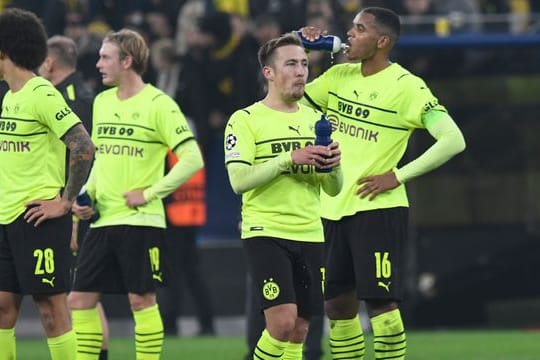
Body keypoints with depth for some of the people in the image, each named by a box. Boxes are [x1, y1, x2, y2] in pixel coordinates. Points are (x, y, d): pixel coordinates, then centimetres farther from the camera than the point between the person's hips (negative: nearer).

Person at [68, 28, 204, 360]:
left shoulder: (158, 105, -9)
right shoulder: (102, 102, 13)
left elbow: (193, 159, -12)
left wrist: (150, 193, -13)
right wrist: (87, 195, 7)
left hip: (141, 221, -7)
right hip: (102, 220, 7)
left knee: (141, 299, -5)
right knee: (80, 298, 2)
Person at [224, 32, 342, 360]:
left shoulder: (316, 121, 13)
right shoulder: (245, 120, -3)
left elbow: (333, 190, 13)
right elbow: (239, 180, -13)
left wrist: (333, 166, -9)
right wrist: (289, 158, -21)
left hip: (310, 235, 5)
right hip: (266, 232, -5)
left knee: (298, 332, 4)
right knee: (283, 321, -19)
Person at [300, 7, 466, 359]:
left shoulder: (407, 87, -11)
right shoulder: (339, 75, 9)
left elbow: (453, 141, -16)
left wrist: (398, 176, -16)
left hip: (377, 210, -7)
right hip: (332, 209, 7)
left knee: (380, 301, -10)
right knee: (337, 304, 8)